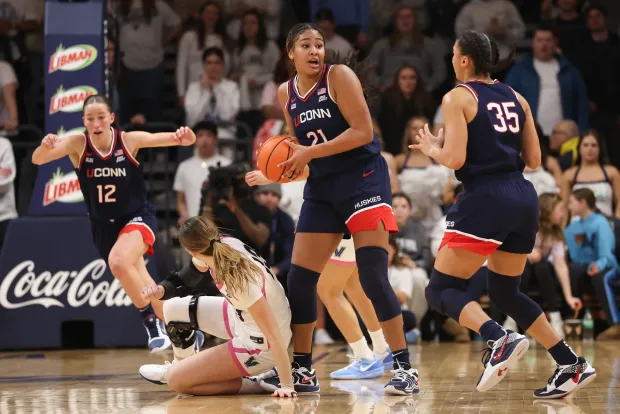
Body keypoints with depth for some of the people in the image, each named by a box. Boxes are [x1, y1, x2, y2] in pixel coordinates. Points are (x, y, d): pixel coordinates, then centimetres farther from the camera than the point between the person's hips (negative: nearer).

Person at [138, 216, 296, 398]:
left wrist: (287, 385, -31)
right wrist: (161, 289, -14)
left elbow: (274, 335, -33)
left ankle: (253, 385, -1)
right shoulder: (220, 246, -15)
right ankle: (180, 366, 40)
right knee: (173, 309, 16)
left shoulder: (242, 282, -37)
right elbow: (188, 276, 5)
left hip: (260, 345, -8)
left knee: (176, 381, -8)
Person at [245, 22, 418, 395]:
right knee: (299, 280, 2)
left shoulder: (339, 75, -9)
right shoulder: (286, 94, 9)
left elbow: (363, 131, -18)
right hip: (321, 190, 7)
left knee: (373, 276, -15)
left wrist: (310, 153, -20)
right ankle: (303, 371, 15)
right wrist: (269, 177, 3)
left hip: (363, 180, -6)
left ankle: (405, 368, -9)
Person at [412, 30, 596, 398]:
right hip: (524, 198, 7)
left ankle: (500, 340, -26)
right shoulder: (515, 97, 15)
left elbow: (455, 159, -12)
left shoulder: (458, 98, -3)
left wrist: (431, 148, 8)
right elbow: (534, 159, 14)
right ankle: (572, 365, 13)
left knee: (441, 289, 0)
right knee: (505, 292, 21)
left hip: (485, 200, -7)